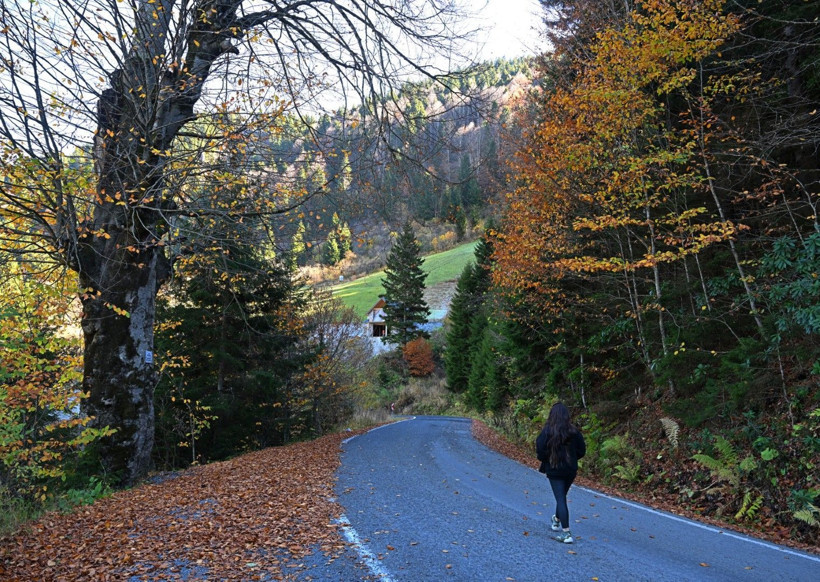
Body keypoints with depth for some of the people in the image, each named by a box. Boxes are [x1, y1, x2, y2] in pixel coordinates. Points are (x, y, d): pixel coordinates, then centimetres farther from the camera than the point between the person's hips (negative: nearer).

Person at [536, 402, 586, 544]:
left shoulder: (547, 431, -13)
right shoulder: (574, 431, -4)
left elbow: (540, 449, -16)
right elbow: (582, 450, -1)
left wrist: (544, 460, 4)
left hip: (554, 470, -4)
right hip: (570, 470, 4)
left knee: (560, 499, -2)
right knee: (562, 496, 22)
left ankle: (566, 533, -8)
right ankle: (557, 521, 43)